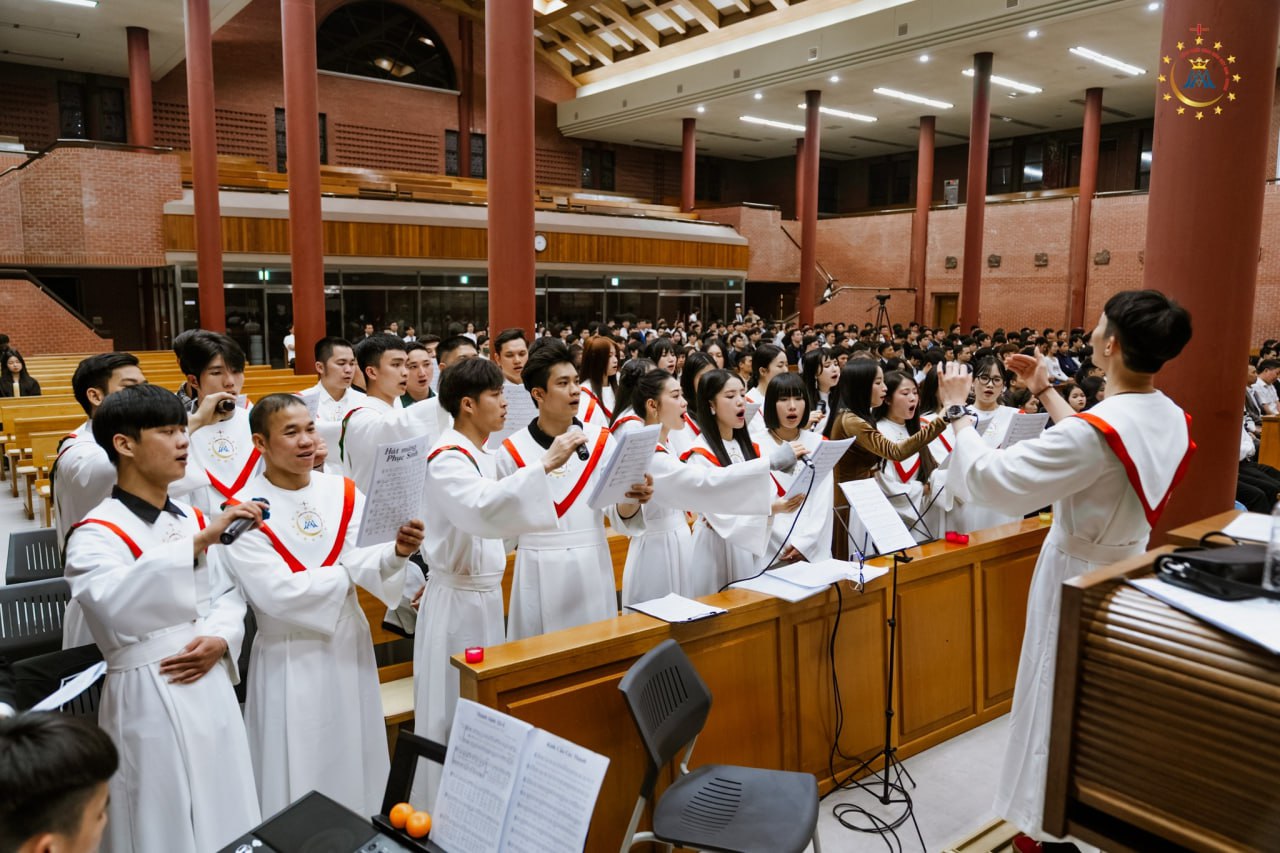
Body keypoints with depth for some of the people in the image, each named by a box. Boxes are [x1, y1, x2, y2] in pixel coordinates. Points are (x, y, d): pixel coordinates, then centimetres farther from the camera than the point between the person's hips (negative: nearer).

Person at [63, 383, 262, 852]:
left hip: (212, 687, 6)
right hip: (150, 700, -6)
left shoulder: (192, 518, 10)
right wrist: (199, 542, -41)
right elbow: (110, 601, -32)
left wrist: (221, 640, -8)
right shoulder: (97, 534, -11)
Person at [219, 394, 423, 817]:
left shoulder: (343, 493, -1)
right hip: (291, 658, -4)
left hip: (349, 643, 4)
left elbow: (368, 561, -11)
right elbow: (277, 592, -20)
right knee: (301, 773, 9)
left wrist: (396, 552, -33)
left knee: (356, 764, 17)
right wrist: (348, 572, -12)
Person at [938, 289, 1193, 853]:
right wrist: (1046, 393, 17)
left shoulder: (1096, 429, -32)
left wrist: (957, 412, -18)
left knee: (1058, 698, 8)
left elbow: (993, 480, -31)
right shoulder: (1169, 418, -5)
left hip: (1078, 576, -8)